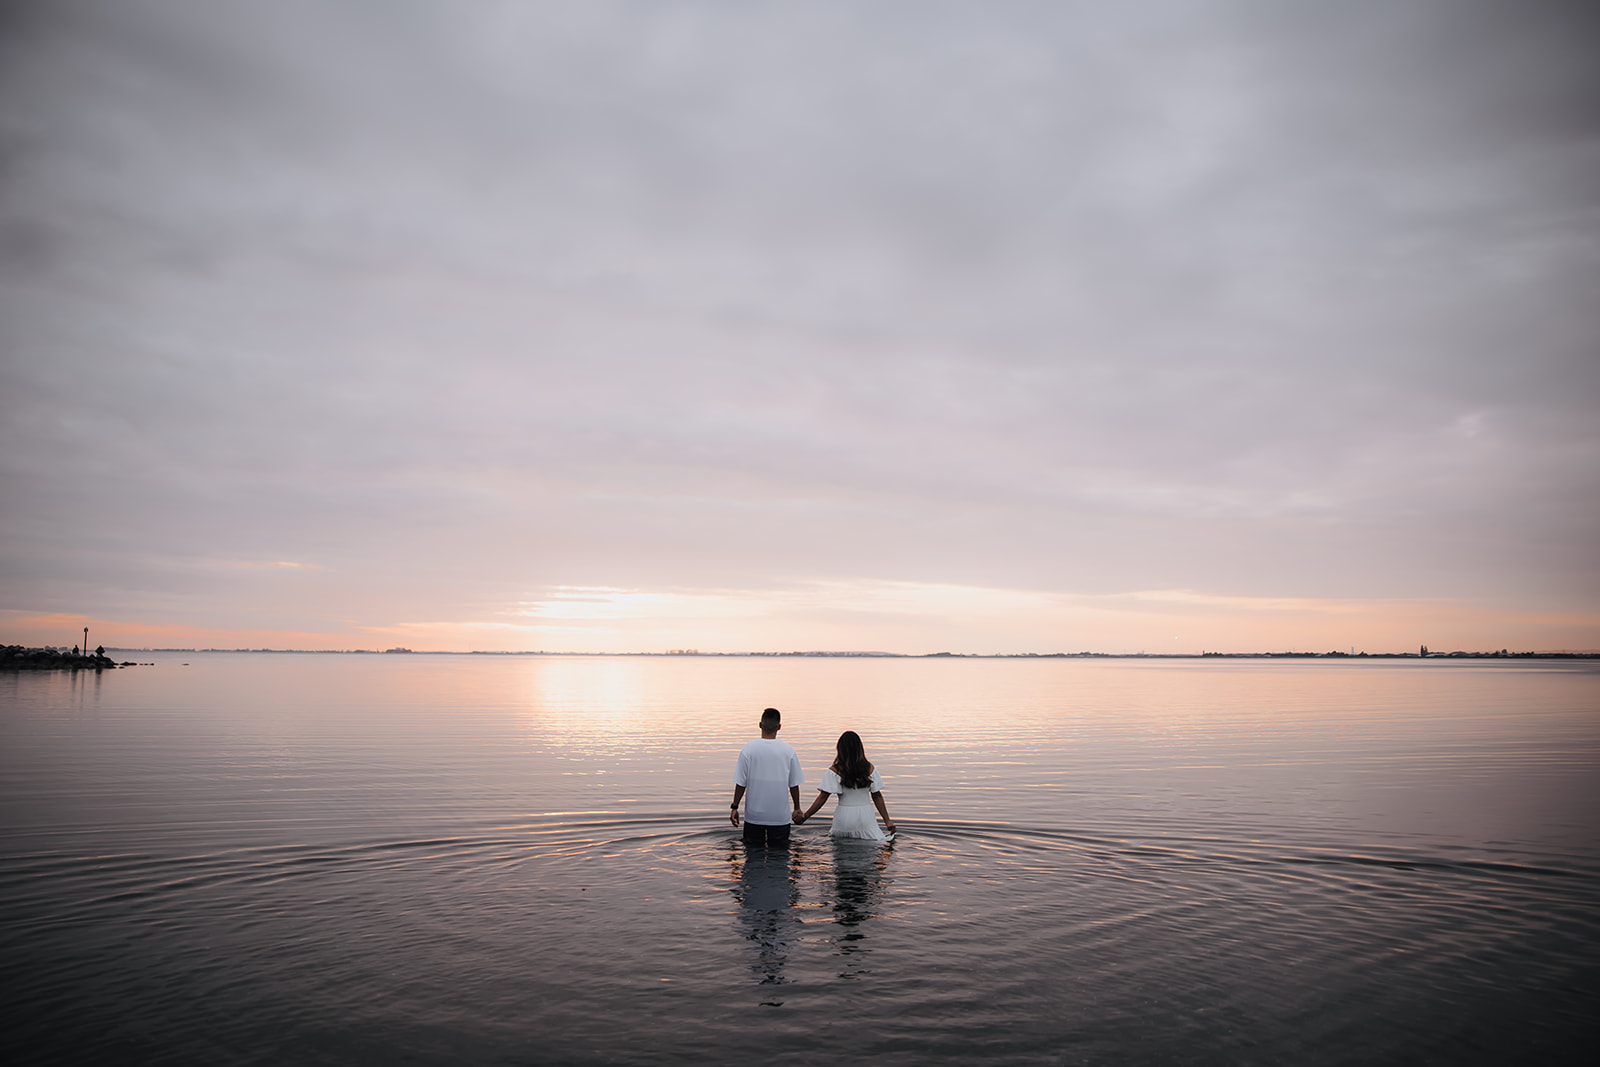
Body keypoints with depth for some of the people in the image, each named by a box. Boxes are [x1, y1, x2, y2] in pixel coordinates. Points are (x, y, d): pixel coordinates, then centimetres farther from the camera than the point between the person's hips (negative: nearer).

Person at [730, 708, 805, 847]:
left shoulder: (748, 748, -8)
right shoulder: (788, 750, -5)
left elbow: (741, 783, -6)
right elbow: (794, 784, 2)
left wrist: (734, 807, 6)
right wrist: (797, 808, 15)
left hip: (754, 815, 0)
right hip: (780, 815, 0)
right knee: (779, 849, 8)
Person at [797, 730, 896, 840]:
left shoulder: (834, 771, -6)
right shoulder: (870, 768, 1)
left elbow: (822, 798, -7)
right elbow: (877, 796, 3)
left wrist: (804, 816, 2)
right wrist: (887, 821, 9)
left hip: (844, 816, -1)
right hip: (865, 815, 1)